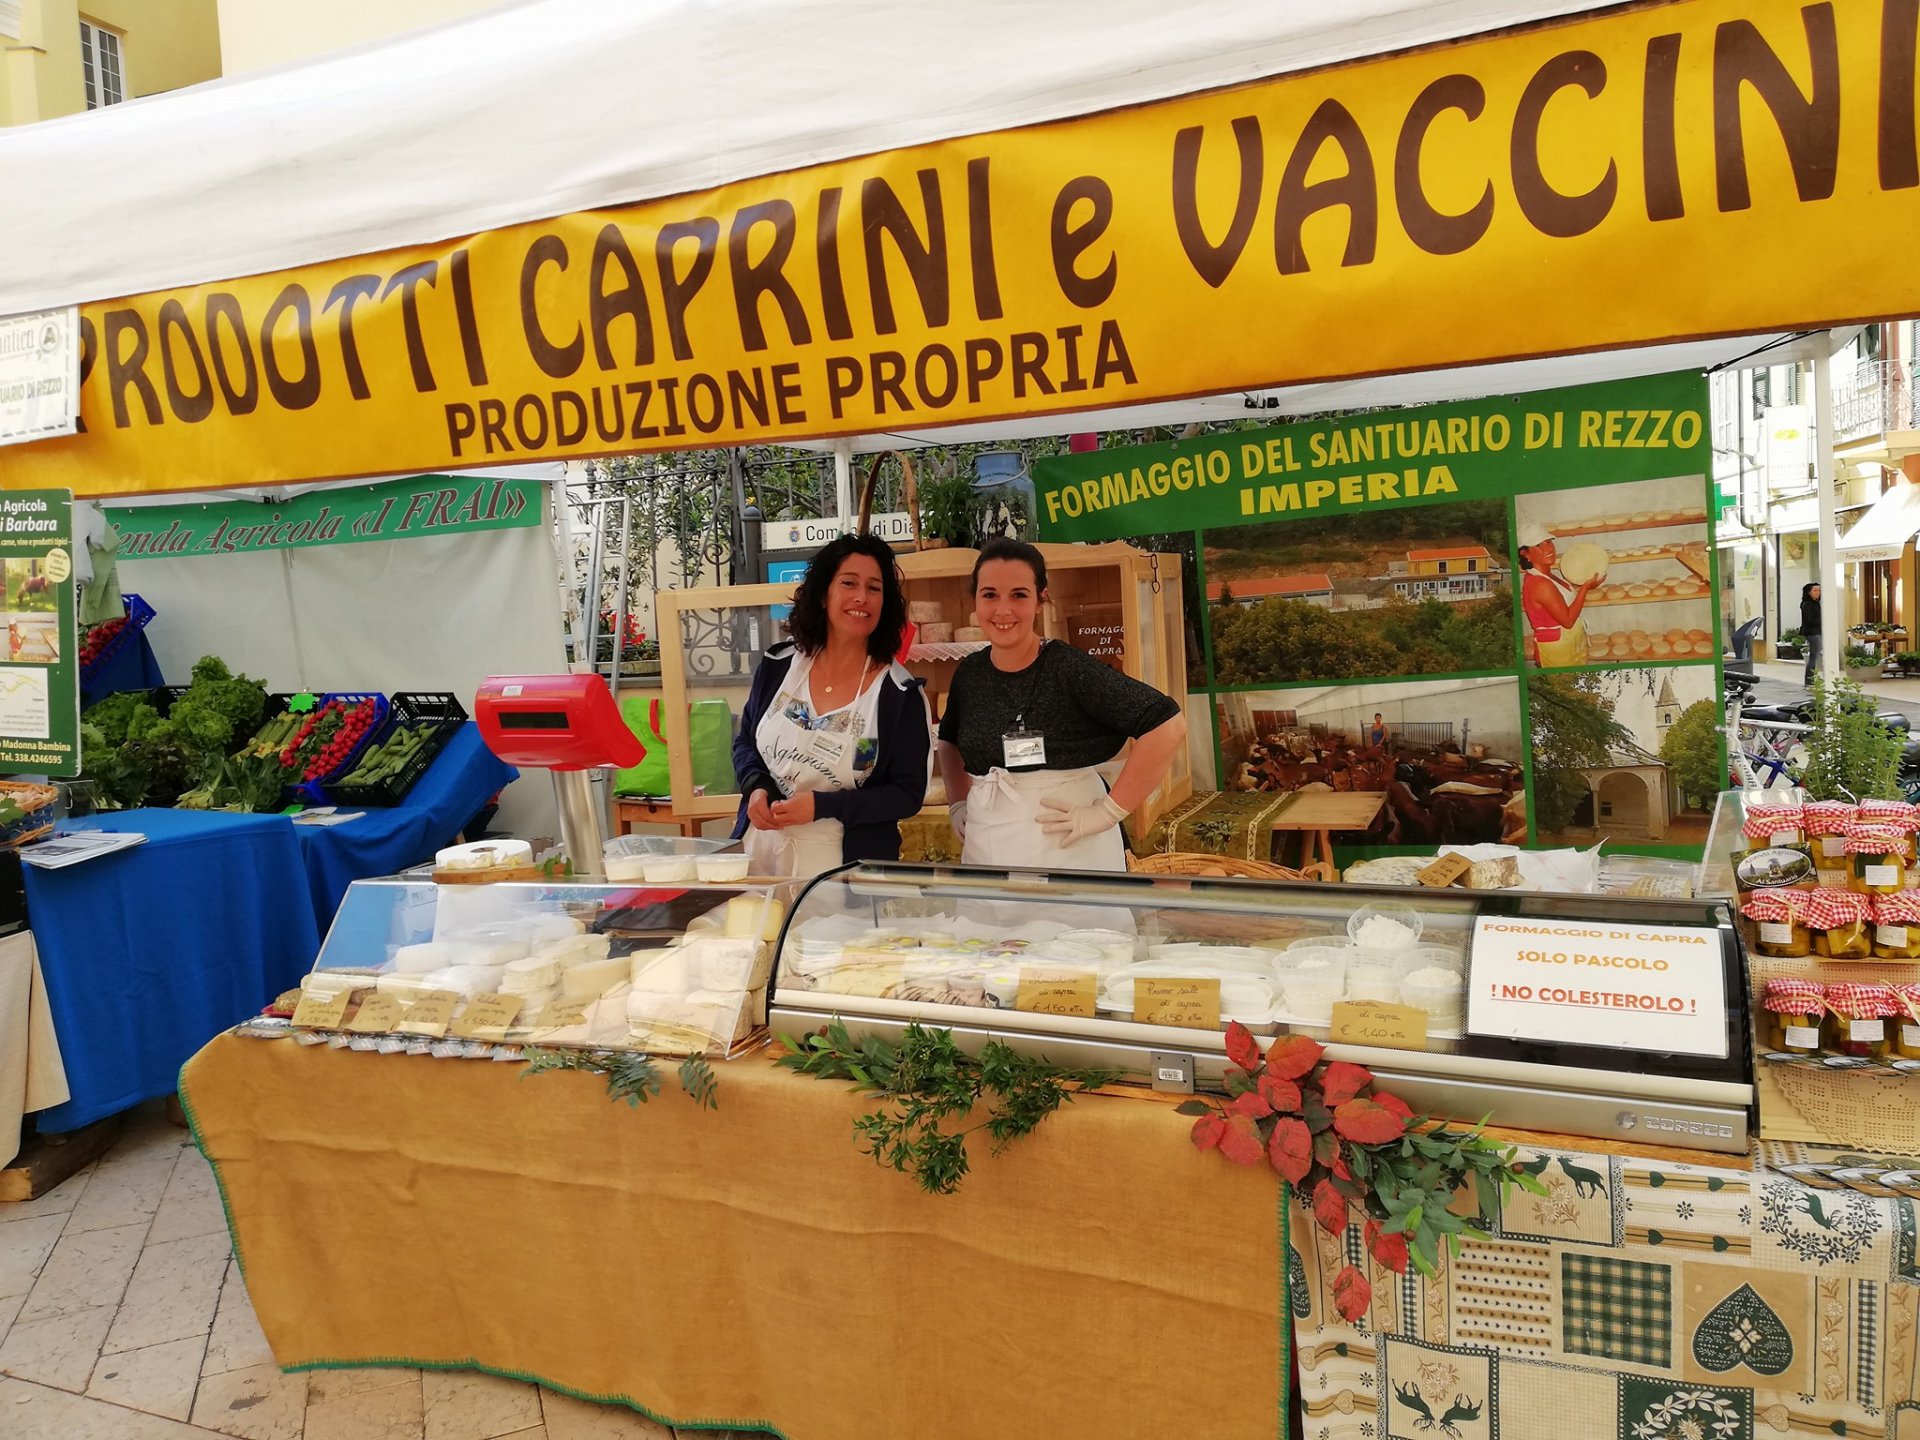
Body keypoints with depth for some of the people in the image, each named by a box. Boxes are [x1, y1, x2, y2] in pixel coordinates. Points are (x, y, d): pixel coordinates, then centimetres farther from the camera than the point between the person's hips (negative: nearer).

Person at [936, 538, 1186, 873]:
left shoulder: (1070, 669, -13)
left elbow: (1168, 725, -19)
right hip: (985, 856, 6)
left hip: (1069, 857, -5)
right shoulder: (968, 673, 4)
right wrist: (958, 804, 13)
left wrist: (1109, 811, -18)